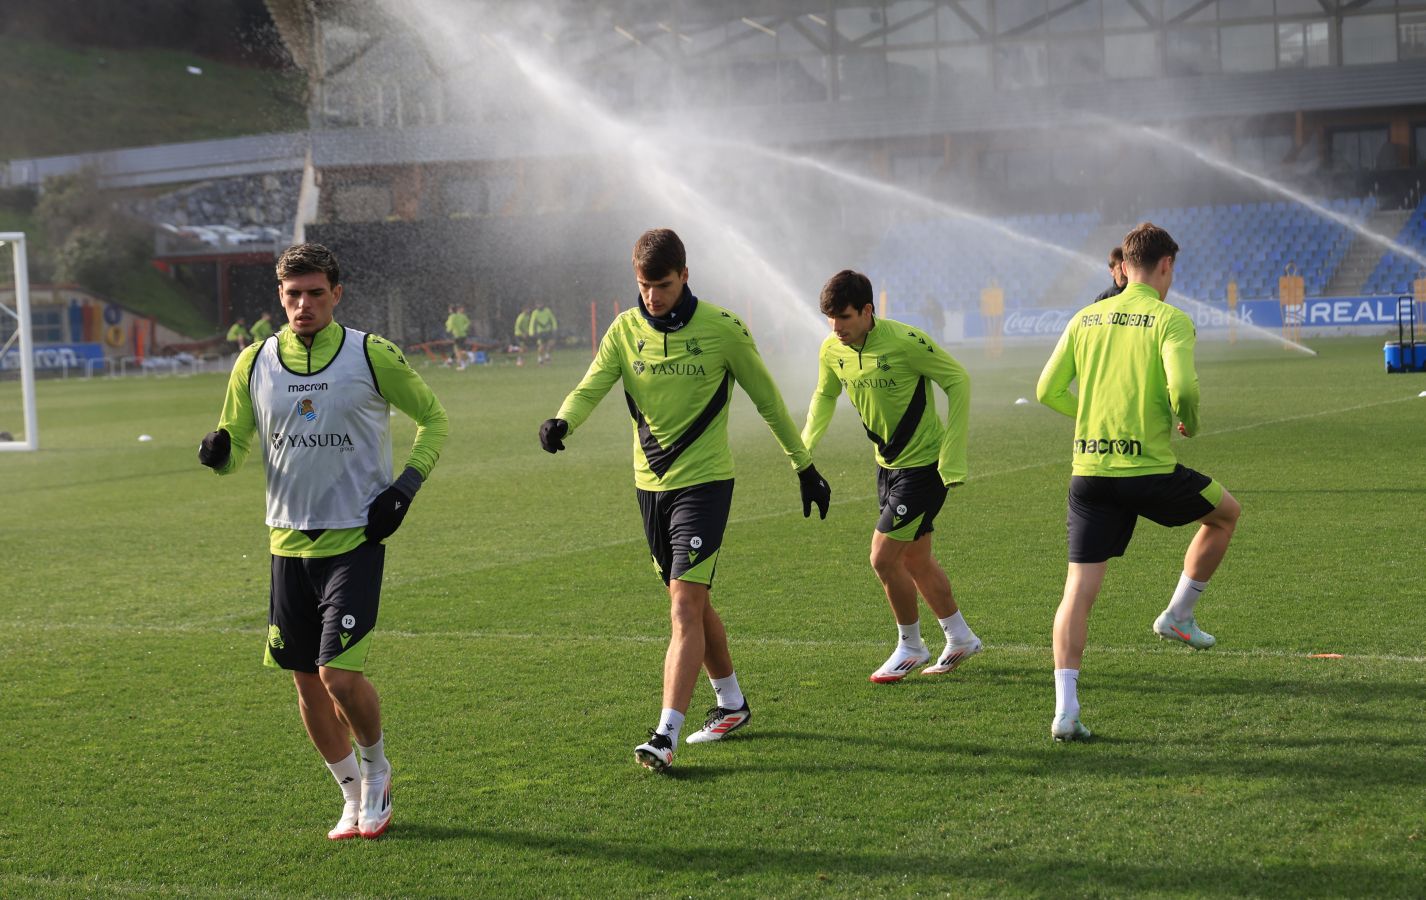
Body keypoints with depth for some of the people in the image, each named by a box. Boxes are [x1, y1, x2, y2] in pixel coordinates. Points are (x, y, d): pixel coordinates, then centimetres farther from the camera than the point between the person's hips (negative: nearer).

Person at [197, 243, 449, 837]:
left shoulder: (371, 355, -5)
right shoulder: (255, 363, 4)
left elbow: (433, 418, 7)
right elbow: (235, 443, 12)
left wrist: (405, 486, -5)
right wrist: (218, 453, -12)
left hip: (355, 538, -4)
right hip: (288, 541, 4)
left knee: (340, 676, -14)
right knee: (307, 681, 7)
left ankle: (377, 769, 15)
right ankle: (354, 796, 25)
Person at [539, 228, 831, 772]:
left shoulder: (722, 329, -8)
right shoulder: (625, 331, 3)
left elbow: (768, 400, 2)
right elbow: (591, 387, -10)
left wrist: (805, 468, 8)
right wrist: (562, 422, -33)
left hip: (703, 482, -5)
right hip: (650, 483, 5)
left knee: (685, 606, -15)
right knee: (692, 604, 16)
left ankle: (666, 735, -20)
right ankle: (731, 704, 34)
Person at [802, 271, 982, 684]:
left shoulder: (905, 341, -24)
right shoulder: (832, 351, -4)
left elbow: (958, 380, -14)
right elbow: (824, 397, 16)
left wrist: (952, 455, -17)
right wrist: (803, 448, 1)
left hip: (924, 465, -7)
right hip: (887, 464, 7)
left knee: (883, 559, -9)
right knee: (916, 560, 15)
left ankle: (910, 646, 11)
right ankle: (959, 638, 32)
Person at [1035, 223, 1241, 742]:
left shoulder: (1086, 319, 10)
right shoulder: (1170, 319, -5)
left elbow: (1048, 391, 10)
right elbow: (1182, 389, -19)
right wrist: (1189, 424, 2)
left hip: (1088, 471, 4)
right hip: (1149, 469, -4)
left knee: (1078, 592, 4)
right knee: (1225, 513, 25)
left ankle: (1065, 709, -6)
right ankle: (1178, 616, 26)